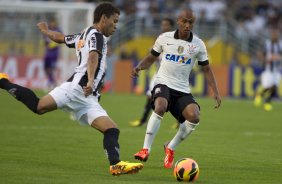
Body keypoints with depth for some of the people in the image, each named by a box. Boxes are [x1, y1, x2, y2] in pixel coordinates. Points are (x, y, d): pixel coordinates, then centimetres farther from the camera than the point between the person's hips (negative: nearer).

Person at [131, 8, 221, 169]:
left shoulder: (198, 45, 2)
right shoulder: (165, 38, 1)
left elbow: (207, 69, 10)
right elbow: (151, 58, 13)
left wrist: (216, 92, 0)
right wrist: (139, 67, -9)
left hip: (182, 89, 2)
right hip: (163, 83, -2)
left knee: (194, 116, -22)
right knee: (160, 107, -34)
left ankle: (171, 148, 3)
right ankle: (145, 150, -29)